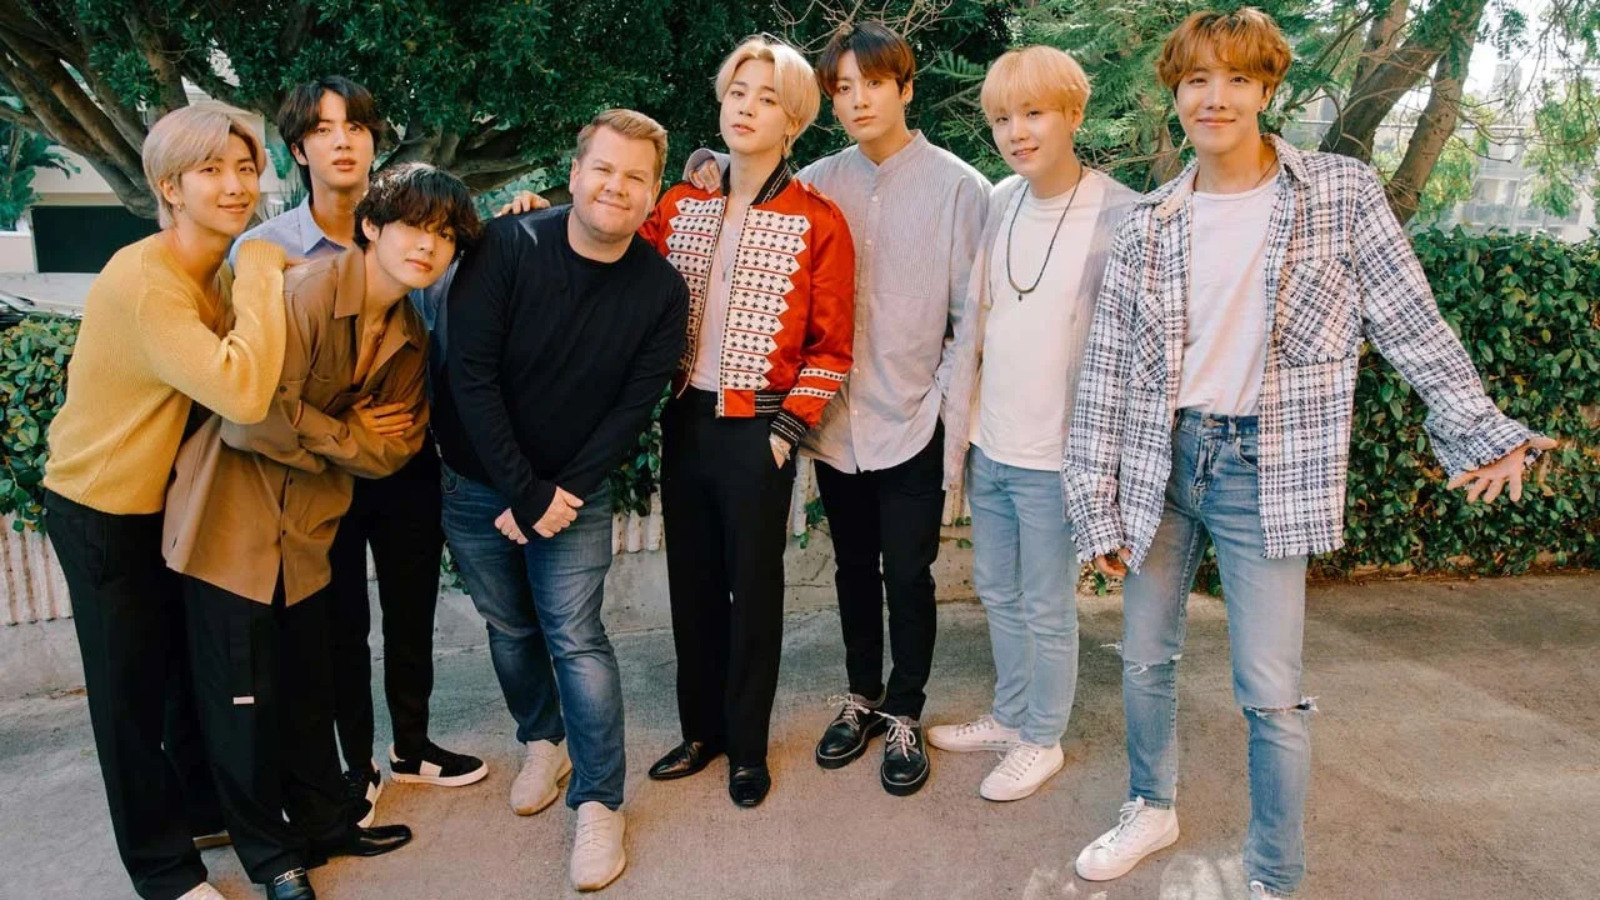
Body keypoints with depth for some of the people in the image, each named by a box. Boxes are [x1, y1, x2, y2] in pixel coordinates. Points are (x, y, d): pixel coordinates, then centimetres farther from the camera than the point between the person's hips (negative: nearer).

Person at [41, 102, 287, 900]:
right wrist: (261, 276, -31)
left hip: (169, 500, 8)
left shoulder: (219, 274, 1)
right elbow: (242, 393, -40)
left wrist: (259, 279, -15)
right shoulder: (140, 281, -28)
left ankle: (202, 806, 41)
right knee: (133, 687, 8)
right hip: (102, 511, -8)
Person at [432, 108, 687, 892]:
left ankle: (599, 804, 7)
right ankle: (542, 743, 39)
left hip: (575, 489, 0)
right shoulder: (508, 247, -17)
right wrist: (521, 494, -19)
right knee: (508, 626, 14)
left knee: (577, 638, -6)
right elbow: (471, 371, -19)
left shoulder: (661, 290, -11)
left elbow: (634, 407, -9)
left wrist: (562, 494, -16)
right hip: (478, 480, 1)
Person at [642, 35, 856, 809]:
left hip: (757, 430, -4)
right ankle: (700, 729, 32)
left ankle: (747, 747, 25)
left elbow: (832, 346, -6)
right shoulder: (679, 207, 6)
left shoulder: (818, 221, -6)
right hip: (684, 421, 4)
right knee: (692, 580, 14)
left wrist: (789, 428, -10)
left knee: (754, 586, 8)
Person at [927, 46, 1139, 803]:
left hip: (1058, 454, -6)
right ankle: (1009, 717, 39)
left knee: (1047, 610, 9)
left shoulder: (1119, 216, -14)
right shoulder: (998, 204, 3)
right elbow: (973, 325, 8)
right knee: (998, 593, 19)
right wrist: (958, 429, 9)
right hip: (989, 446, 6)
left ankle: (1043, 741, 29)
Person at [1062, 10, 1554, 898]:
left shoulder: (1343, 193, -3)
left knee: (1271, 693, -1)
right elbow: (1105, 373, 1)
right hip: (1161, 460, 3)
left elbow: (1415, 326, 2)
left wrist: (1480, 433, 1)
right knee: (1144, 658, 14)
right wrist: (1098, 506, -1)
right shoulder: (1150, 224, 1)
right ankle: (1151, 809, 39)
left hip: (1269, 472, -3)